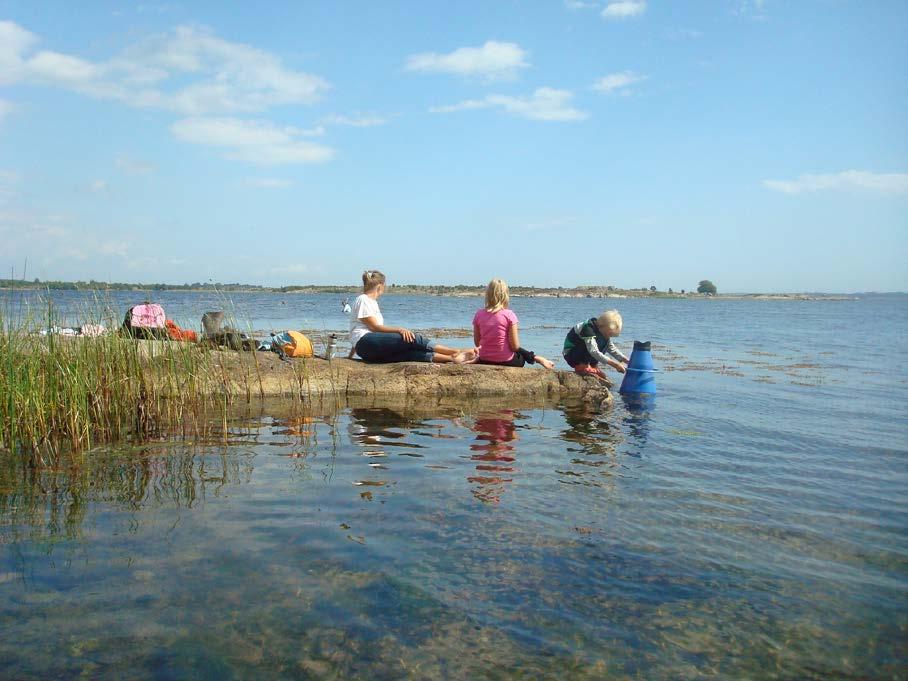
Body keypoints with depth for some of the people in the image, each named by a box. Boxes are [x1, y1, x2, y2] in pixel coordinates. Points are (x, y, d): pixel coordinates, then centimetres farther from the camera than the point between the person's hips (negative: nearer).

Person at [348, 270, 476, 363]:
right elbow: (375, 327, -8)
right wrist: (399, 329, -17)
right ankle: (456, 352, -23)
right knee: (414, 339, -21)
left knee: (412, 352, -16)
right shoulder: (363, 300, 0)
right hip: (365, 343, -8)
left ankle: (451, 358, -35)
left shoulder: (372, 302, 29)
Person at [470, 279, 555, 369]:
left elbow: (477, 343, 4)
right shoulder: (509, 315, -14)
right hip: (506, 361, -4)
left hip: (484, 361, 4)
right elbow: (515, 346, -13)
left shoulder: (478, 314, -5)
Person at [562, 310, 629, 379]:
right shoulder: (589, 329, -27)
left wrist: (626, 360, -6)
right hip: (571, 355, -9)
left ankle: (592, 365, 4)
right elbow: (594, 352, -36)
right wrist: (614, 364, -40)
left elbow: (612, 348, 6)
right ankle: (582, 366, -20)